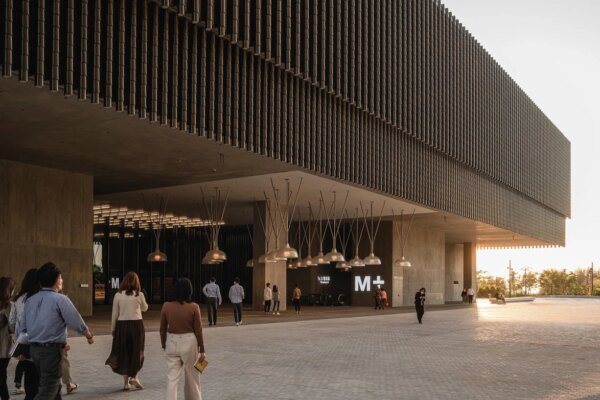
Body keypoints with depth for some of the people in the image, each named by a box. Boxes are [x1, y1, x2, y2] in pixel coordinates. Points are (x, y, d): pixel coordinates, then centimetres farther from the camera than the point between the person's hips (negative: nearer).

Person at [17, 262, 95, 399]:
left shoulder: (30, 300, 7)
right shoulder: (60, 299, -12)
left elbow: (21, 328, 11)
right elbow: (76, 323, -9)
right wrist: (89, 336, 9)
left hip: (33, 349, 7)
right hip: (52, 349, -7)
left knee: (53, 385, 21)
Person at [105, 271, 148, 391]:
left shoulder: (118, 295, -2)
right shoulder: (139, 295, -3)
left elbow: (115, 314, 1)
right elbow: (144, 308, 14)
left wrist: (112, 328, 10)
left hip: (122, 325, 1)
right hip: (136, 324, -1)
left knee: (123, 352, 10)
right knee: (136, 352, 14)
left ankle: (126, 382, 14)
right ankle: (134, 376, 3)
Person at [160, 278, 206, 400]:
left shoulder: (166, 306, -4)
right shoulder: (194, 307, -10)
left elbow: (163, 329, 3)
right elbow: (198, 331, -7)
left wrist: (164, 345, 17)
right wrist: (202, 350, 1)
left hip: (172, 343, 1)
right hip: (189, 343, -1)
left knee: (172, 378, 4)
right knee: (191, 376, 16)